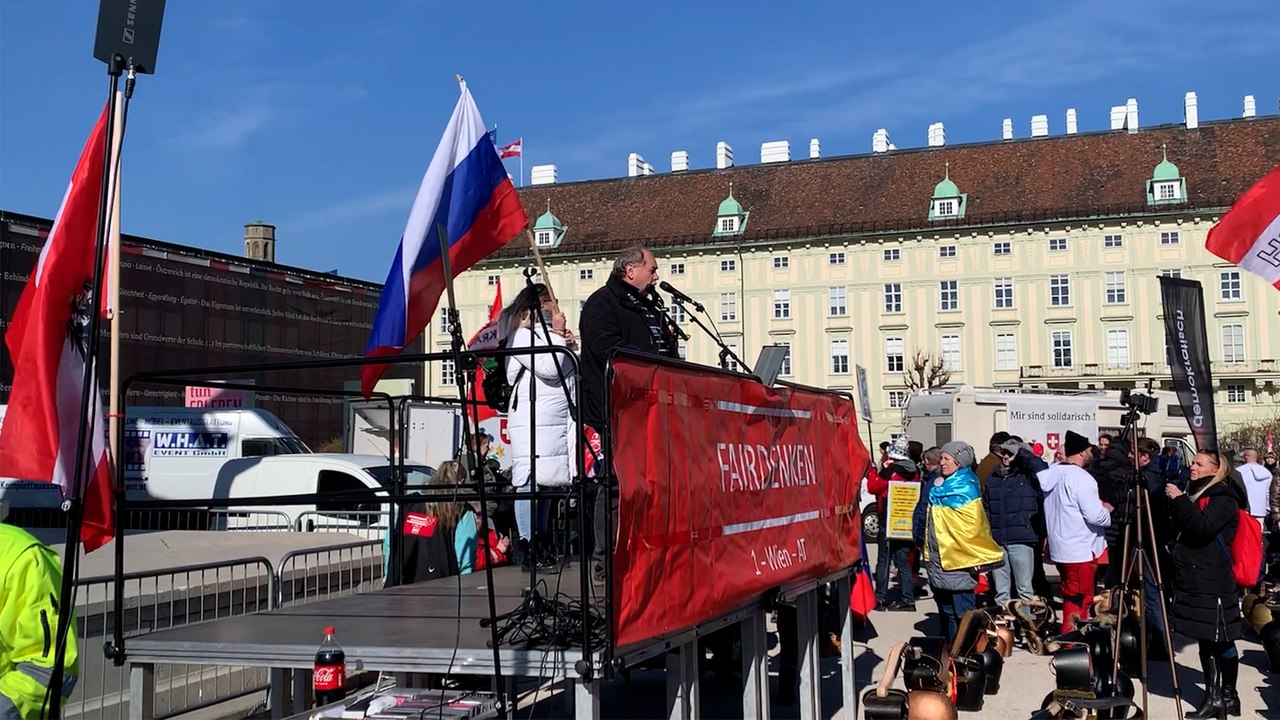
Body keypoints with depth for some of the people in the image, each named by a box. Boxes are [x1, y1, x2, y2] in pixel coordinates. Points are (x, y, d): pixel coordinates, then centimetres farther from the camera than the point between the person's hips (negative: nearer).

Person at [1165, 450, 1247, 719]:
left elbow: (1202, 527, -24)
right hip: (1193, 580, 8)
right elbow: (1181, 528, 22)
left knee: (1221, 641, 0)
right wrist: (1174, 503, 7)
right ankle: (1213, 698, 16)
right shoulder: (1195, 492, 16)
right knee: (1206, 641, 11)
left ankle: (1228, 696, 11)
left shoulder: (1223, 498, -9)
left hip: (1213, 583, -8)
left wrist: (1180, 499, -20)